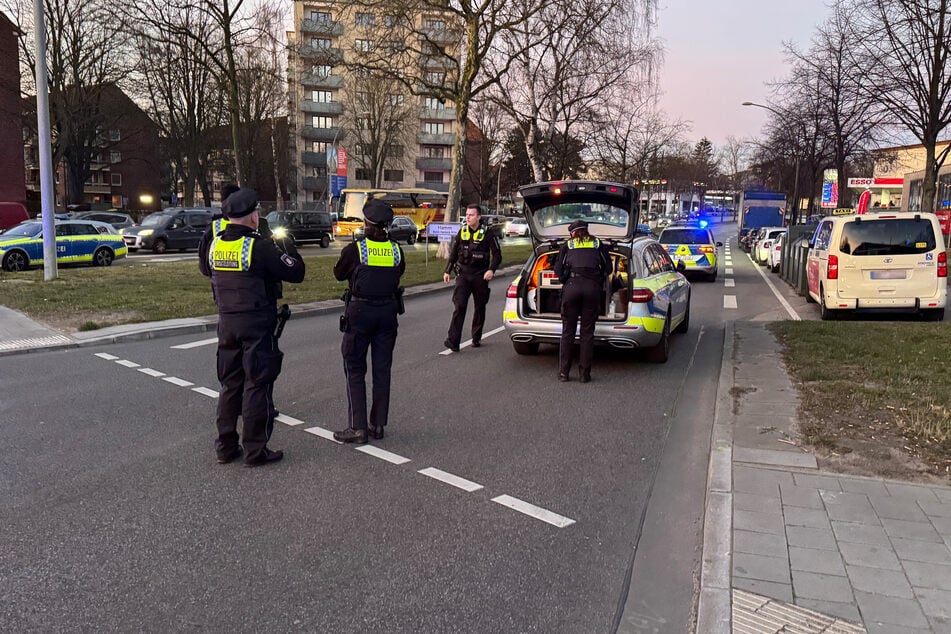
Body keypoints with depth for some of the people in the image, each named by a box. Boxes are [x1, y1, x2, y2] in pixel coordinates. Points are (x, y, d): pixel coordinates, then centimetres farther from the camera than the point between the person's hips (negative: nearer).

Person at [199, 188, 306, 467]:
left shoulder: (215, 244, 4)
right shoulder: (261, 247, -16)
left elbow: (205, 268, 25)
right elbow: (296, 273, -11)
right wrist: (288, 247, 4)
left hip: (227, 323, 6)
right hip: (257, 326, -6)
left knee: (230, 384, 16)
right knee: (257, 386, 2)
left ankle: (226, 447, 23)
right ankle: (255, 451, 7)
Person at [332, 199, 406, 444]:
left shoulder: (355, 249, -12)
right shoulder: (396, 249, -2)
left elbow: (339, 274, 3)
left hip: (360, 312, -4)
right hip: (387, 311, 4)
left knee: (354, 370, 5)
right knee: (382, 369, 11)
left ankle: (357, 428, 2)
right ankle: (378, 425, 17)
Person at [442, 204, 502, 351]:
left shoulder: (488, 233, -4)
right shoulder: (462, 232, 7)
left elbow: (497, 254, -4)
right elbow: (453, 253, 16)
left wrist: (491, 270, -19)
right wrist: (447, 271, 13)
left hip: (480, 276, -2)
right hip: (463, 274, 2)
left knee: (479, 308, 10)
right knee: (459, 307, -10)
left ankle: (476, 338, 24)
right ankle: (453, 340, -14)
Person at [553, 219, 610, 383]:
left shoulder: (567, 245, 16)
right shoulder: (598, 245, 18)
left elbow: (558, 269, 11)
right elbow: (608, 268, 15)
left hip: (571, 287, 0)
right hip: (593, 288, 1)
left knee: (567, 331, 7)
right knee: (587, 332, 6)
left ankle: (564, 372, 9)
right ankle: (585, 374, 7)